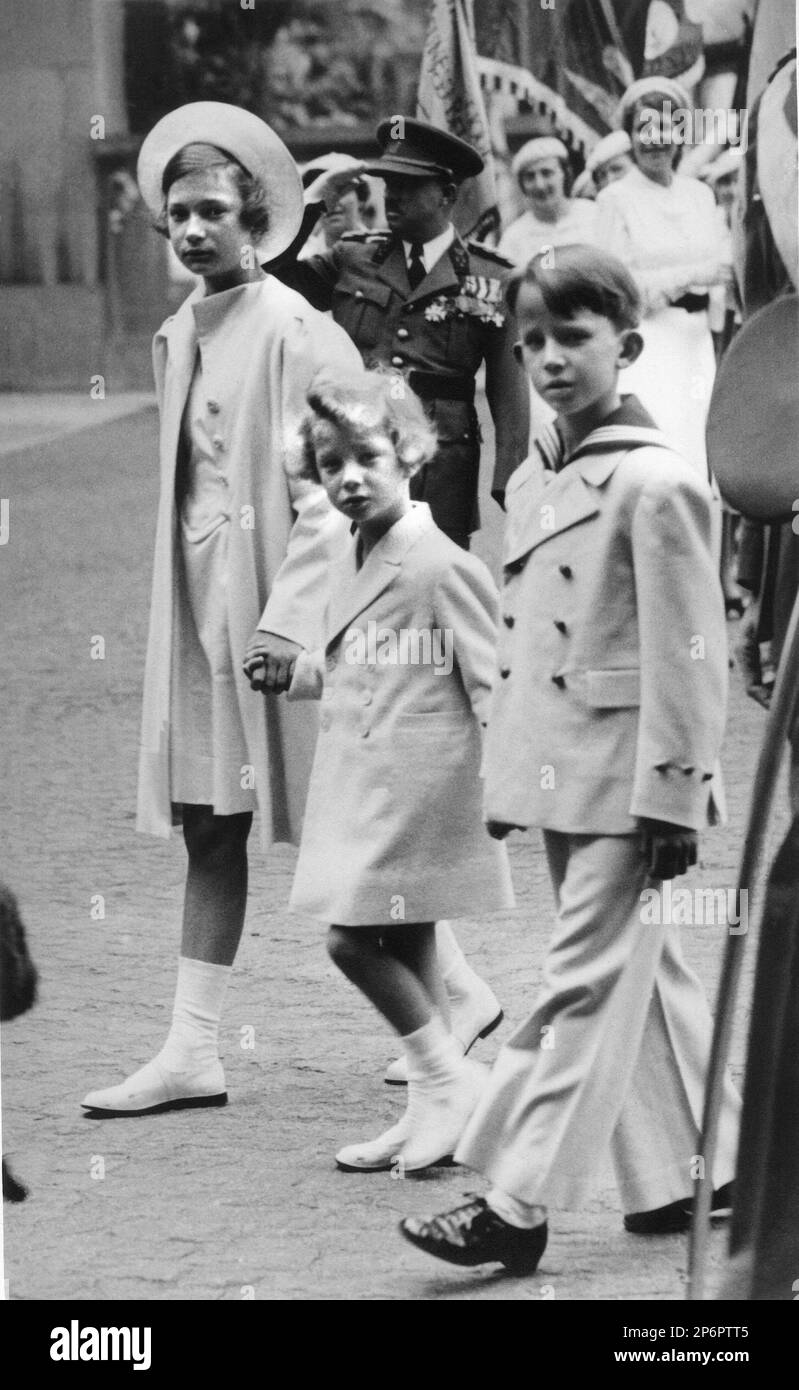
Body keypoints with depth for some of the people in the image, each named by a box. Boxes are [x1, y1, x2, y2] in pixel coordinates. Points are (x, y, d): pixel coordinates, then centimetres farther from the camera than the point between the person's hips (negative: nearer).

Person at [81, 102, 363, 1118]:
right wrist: (181, 603, 12)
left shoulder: (299, 335, -12)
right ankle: (191, 1053, 13)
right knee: (208, 832, 9)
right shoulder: (178, 337, 11)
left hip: (275, 607, -7)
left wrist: (287, 618, -20)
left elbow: (329, 495, -15)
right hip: (196, 611, 7)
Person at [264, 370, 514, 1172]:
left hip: (416, 788, -9)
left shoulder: (440, 567, -14)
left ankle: (448, 1077, 2)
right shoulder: (354, 565, 12)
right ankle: (433, 1107, 18)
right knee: (405, 947, 12)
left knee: (354, 936, -10)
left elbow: (493, 683, -13)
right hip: (364, 787, 9)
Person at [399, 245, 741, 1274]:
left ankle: (519, 1204, -6)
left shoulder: (656, 483, -13)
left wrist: (672, 797, -16)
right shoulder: (530, 486, 12)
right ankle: (696, 1174, 25)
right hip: (556, 777, 8)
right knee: (638, 975, 15)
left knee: (589, 980, -5)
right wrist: (504, 780, 16)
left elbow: (686, 656, -14)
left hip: (622, 781, -8)